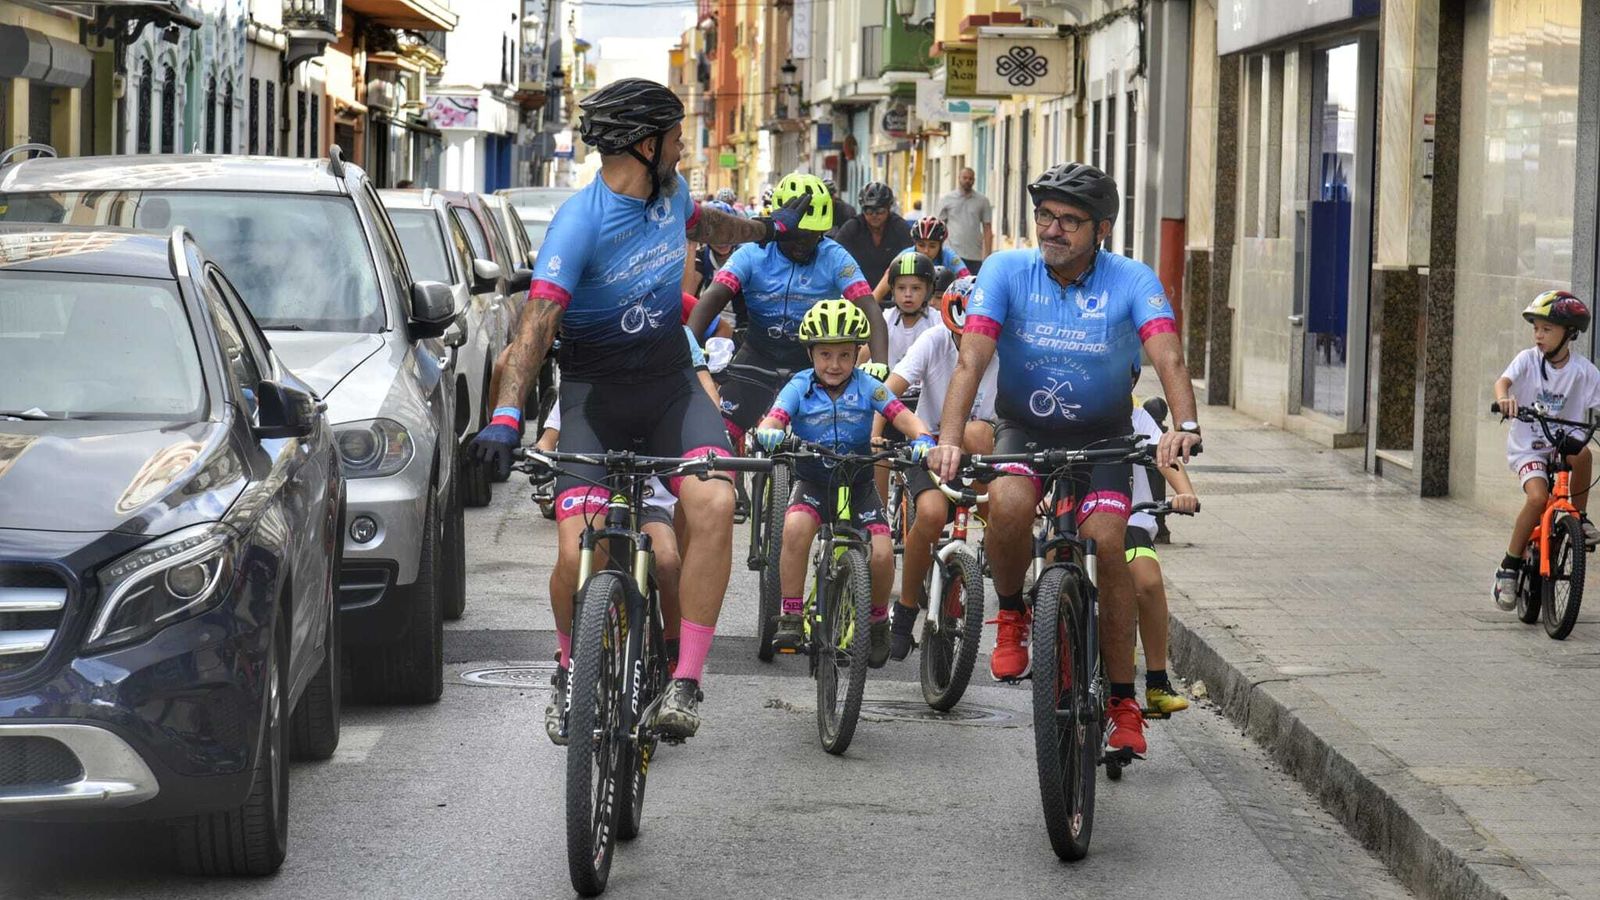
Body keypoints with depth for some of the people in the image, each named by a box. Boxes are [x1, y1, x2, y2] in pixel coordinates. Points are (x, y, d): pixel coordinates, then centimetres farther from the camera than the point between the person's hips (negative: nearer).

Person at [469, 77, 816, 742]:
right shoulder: (579, 222, -20)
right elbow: (539, 319, -30)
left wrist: (769, 229, 44)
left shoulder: (671, 193, 1)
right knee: (579, 554, -16)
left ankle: (686, 682, -18)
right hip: (594, 392, -4)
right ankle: (571, 674, 17)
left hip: (669, 381, 4)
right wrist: (506, 416, -42)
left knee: (713, 503, -24)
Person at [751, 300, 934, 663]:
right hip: (813, 481, -1)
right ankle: (790, 618, -20)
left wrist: (923, 439, -39)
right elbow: (771, 421, -21)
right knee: (795, 528, -32)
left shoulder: (867, 387, -7)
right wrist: (768, 434, -47)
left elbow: (904, 417, -16)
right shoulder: (800, 387, -9)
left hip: (858, 483, 1)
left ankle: (878, 621, 10)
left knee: (881, 554, -19)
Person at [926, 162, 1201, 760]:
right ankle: (1011, 615, -3)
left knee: (1107, 542, -19)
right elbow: (971, 358, -24)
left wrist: (1184, 426, -49)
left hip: (1102, 438, 0)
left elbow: (1168, 357, -30)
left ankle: (1123, 701, -7)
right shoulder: (1006, 271, -15)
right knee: (1008, 503, -32)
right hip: (1024, 430, 0)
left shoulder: (1131, 280, -16)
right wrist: (949, 438, -40)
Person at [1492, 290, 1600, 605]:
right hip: (1527, 447, -1)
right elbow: (1503, 381, -20)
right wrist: (1504, 398, -44)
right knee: (1538, 497, -25)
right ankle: (1509, 566, -9)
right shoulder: (1528, 359, -5)